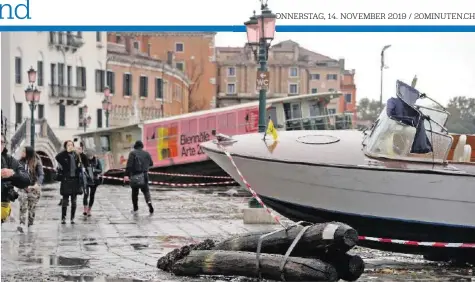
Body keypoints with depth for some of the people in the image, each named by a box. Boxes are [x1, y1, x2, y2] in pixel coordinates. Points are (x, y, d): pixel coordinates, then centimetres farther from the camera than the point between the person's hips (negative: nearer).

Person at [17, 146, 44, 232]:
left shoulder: (36, 162, -6)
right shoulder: (21, 162, 2)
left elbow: (41, 175, -12)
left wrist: (37, 184, -29)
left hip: (33, 188, -1)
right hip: (22, 187, 2)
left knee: (32, 207, 6)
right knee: (22, 206, -12)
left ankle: (30, 225, 18)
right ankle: (22, 224, -18)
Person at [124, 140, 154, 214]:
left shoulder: (132, 153, -4)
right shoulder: (146, 153, 7)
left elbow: (129, 165, -14)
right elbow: (151, 164, 16)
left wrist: (126, 175, -18)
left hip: (135, 175, -2)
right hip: (144, 175, 2)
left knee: (135, 192, 9)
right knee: (146, 190, 10)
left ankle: (135, 209, 15)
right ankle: (149, 202, -19)